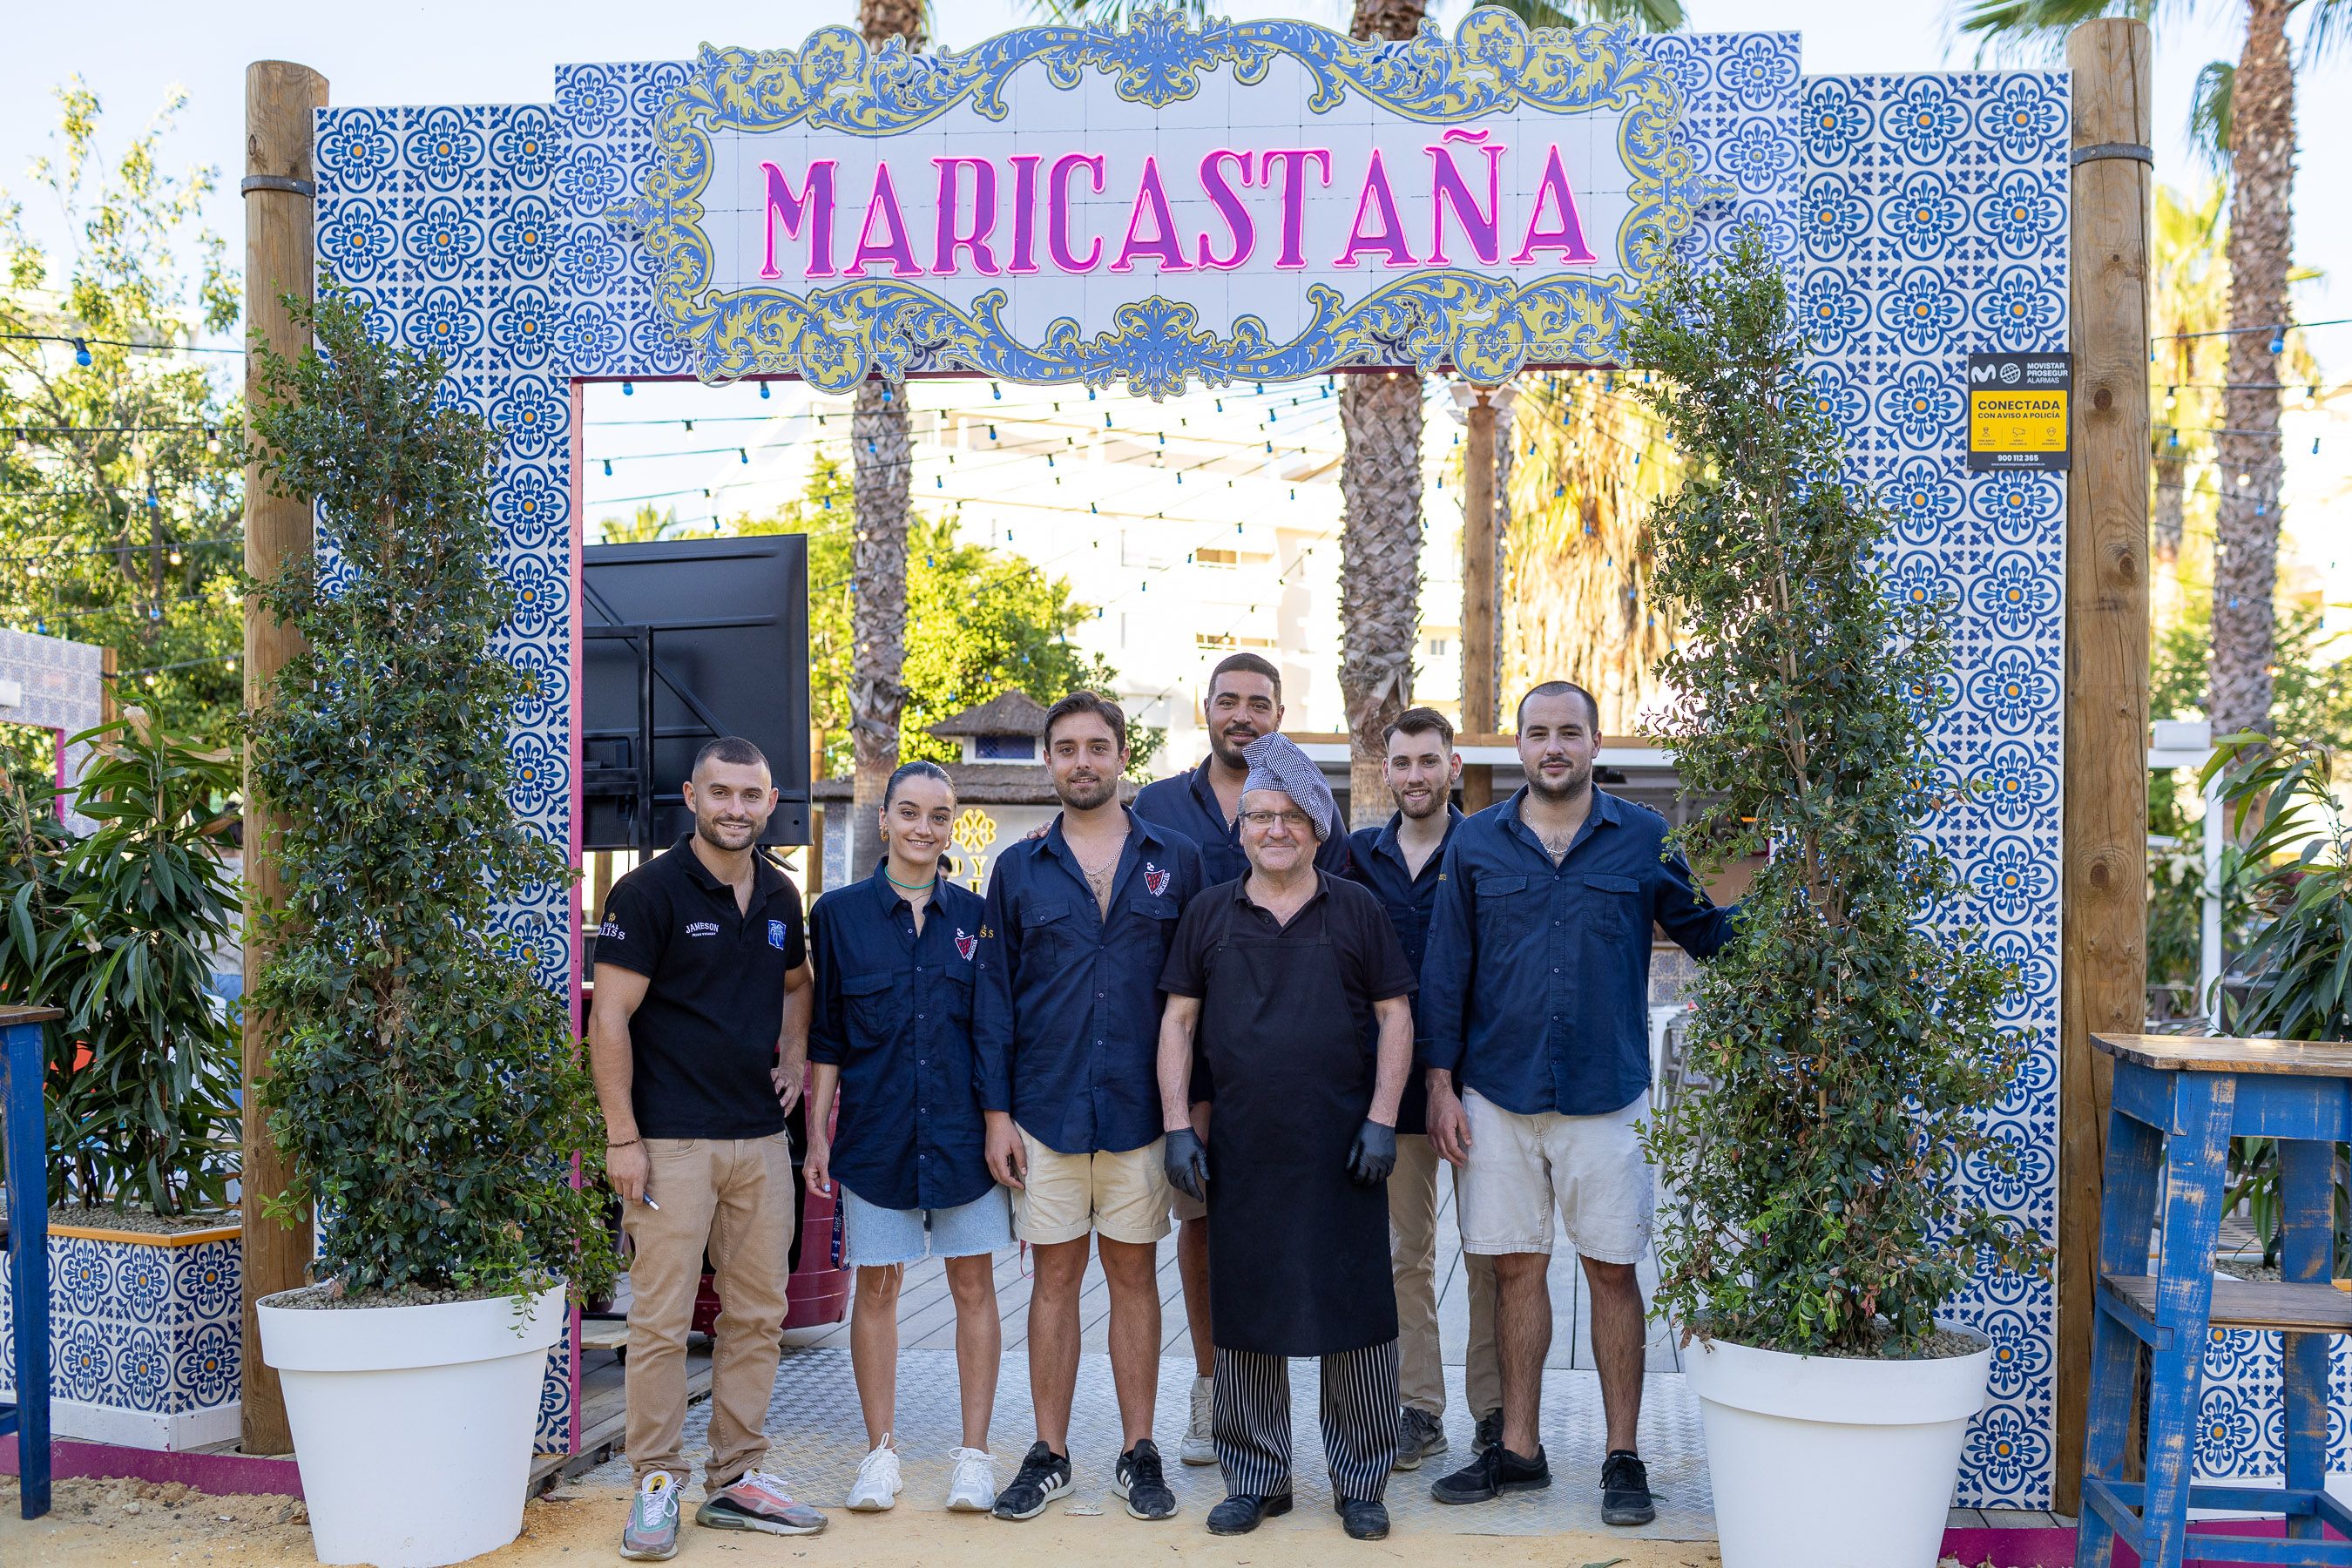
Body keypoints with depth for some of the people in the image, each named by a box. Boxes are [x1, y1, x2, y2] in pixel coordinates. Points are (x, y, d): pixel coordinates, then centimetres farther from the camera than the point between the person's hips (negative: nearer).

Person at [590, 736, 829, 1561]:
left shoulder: (780, 896, 11)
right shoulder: (649, 890, -8)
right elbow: (609, 1017, -10)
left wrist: (795, 1054, 10)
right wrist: (621, 1137, -14)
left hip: (761, 1138, 6)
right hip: (672, 1142, -6)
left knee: (757, 1314, 10)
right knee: (661, 1319, -2)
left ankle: (736, 1479, 21)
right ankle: (655, 1483, 11)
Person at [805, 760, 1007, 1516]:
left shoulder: (976, 915, 4)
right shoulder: (839, 913, 2)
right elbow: (825, 1036, 5)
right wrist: (818, 1133, 2)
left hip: (964, 1133, 1)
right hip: (876, 1134, 0)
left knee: (974, 1286, 5)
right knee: (876, 1287, 7)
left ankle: (973, 1455, 15)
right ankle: (880, 1455, 19)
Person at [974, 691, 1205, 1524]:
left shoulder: (1176, 861, 4)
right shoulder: (1019, 869, 5)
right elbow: (994, 996, 5)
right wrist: (997, 1113, -1)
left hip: (1142, 1109, 0)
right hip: (1047, 1108, 1)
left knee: (1134, 1274, 8)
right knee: (1055, 1276, 7)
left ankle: (1138, 1453, 19)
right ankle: (1049, 1456, 18)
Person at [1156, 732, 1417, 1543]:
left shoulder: (1356, 909, 4)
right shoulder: (1209, 914, 8)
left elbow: (1396, 1017, 4)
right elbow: (1178, 1020, 8)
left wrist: (1381, 1120, -5)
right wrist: (1177, 1127, 0)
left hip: (1341, 1151, -1)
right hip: (1239, 1153, 1)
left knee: (1355, 1315, 3)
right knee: (1245, 1317, 8)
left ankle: (1360, 1483, 16)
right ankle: (1254, 1477, 21)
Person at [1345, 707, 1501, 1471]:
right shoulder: (1357, 856, 8)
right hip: (1390, 1086, 3)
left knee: (1490, 1253, 2)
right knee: (1404, 1251, 9)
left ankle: (1496, 1409, 14)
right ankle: (1419, 1408, 19)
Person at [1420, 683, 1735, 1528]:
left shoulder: (1643, 839, 3)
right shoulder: (1476, 842, 5)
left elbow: (1710, 933, 5)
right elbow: (1445, 971, 5)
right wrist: (1441, 1086, 1)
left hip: (1606, 1095, -1)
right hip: (1500, 1094, 1)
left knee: (1613, 1269, 4)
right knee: (1516, 1267, 9)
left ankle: (1623, 1457, 17)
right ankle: (1519, 1450, 22)